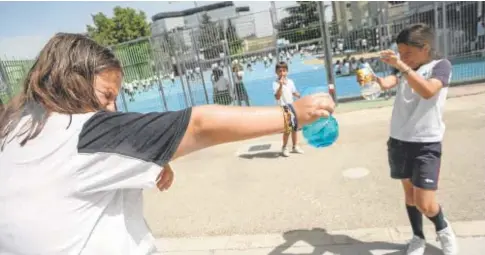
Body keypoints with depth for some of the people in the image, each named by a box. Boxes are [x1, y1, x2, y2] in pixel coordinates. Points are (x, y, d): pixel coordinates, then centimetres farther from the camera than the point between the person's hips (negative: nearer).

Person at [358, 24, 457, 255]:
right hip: (399, 141, 5)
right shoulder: (404, 69, 9)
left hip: (426, 144, -5)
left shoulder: (441, 65, -5)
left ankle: (444, 229, 27)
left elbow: (427, 91, -25)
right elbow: (386, 83, -10)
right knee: (408, 193, 14)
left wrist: (402, 66, -33)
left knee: (425, 203, -6)